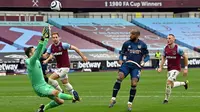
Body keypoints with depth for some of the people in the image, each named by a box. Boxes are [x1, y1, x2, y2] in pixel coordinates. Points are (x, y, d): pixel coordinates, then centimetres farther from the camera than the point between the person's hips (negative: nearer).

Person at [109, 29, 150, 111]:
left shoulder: (142, 45, 2)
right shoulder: (126, 43, 5)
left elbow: (147, 56, 11)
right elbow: (122, 53, 15)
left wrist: (143, 61, -9)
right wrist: (120, 59, -4)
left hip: (136, 66, -1)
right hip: (126, 63, 1)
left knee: (134, 84, -13)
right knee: (119, 77, -24)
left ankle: (130, 103, 6)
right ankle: (113, 99, -19)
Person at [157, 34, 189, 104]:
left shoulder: (178, 49, -15)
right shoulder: (166, 48, 0)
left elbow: (185, 57, -6)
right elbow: (163, 58, 12)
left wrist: (185, 68, -6)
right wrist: (160, 67, 2)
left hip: (176, 69, -7)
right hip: (169, 69, 7)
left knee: (169, 82, -21)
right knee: (171, 85, 14)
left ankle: (166, 99, -9)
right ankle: (184, 83, 41)